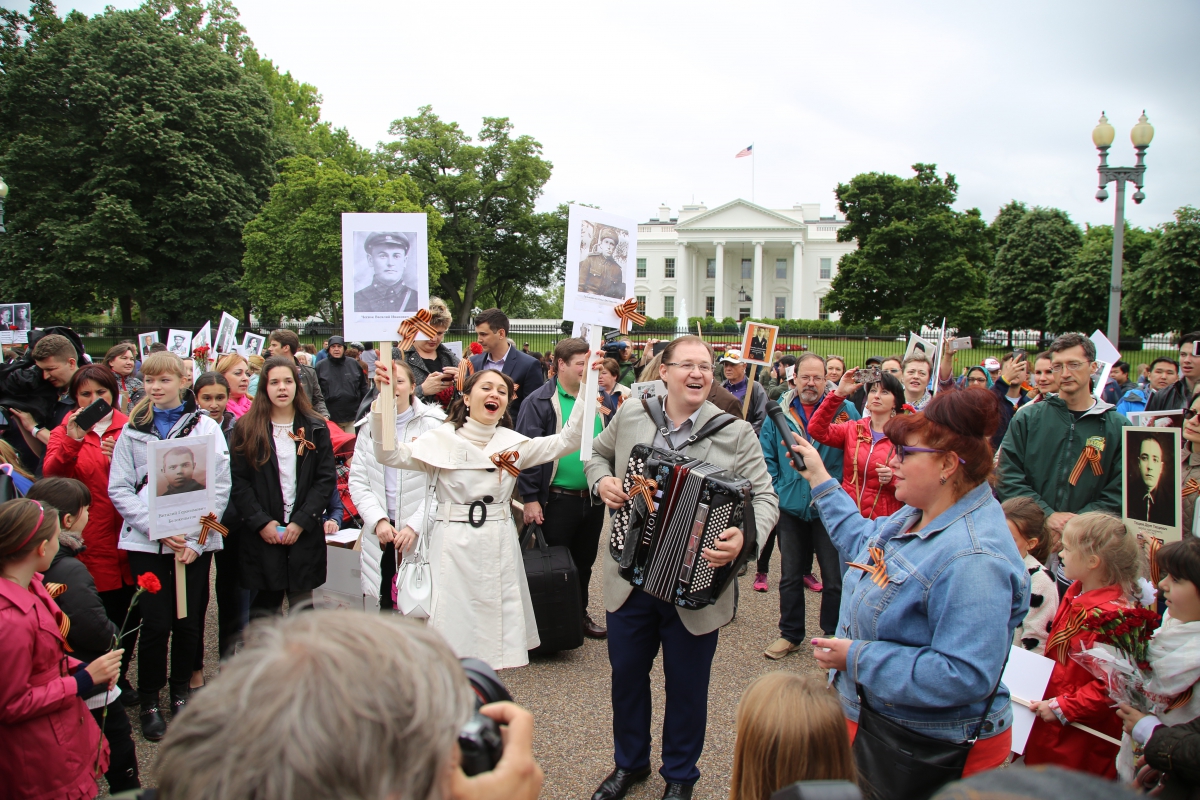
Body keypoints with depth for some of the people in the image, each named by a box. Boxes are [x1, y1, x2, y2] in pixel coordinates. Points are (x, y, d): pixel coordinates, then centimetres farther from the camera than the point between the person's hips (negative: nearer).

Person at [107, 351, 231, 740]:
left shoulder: (206, 428, 3)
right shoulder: (133, 431, 7)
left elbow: (220, 487, 0)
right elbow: (119, 490, 2)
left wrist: (196, 541, -8)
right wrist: (159, 530, -11)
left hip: (196, 541, 0)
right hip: (146, 542, 0)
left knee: (189, 621, 7)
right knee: (157, 623, -2)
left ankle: (181, 692, 27)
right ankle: (148, 701, 17)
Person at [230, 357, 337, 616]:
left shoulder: (315, 429, 5)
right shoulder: (247, 429, 3)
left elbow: (326, 479, 1)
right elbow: (238, 481, -2)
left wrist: (302, 522, -8)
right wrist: (261, 522, -10)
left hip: (304, 534, 1)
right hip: (261, 536, 0)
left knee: (302, 603, 3)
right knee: (266, 606, 4)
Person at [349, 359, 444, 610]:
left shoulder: (432, 424, -4)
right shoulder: (369, 426, 9)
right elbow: (358, 480, 6)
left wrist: (415, 526, -15)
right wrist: (378, 521, -7)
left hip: (422, 533, -4)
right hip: (381, 533, 4)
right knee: (387, 604, 8)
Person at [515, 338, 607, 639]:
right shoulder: (540, 402, -10)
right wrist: (530, 498, -15)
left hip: (594, 498, 5)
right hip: (558, 499, -5)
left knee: (585, 562, 18)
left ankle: (580, 615, 33)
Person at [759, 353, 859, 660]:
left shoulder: (845, 409, -5)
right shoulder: (779, 412, 2)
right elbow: (766, 456, 8)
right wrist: (775, 491, 0)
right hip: (791, 508, 3)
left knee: (834, 578, 6)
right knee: (790, 576, 14)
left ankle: (834, 636, 23)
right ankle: (790, 634, 28)